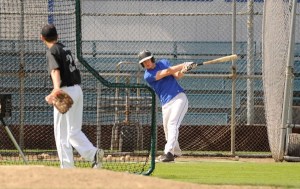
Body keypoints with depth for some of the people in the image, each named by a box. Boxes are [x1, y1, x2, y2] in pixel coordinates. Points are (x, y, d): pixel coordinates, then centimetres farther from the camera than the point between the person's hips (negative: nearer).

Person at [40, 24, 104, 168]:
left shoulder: (52, 52, -10)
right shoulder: (65, 49, 15)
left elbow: (55, 71, -28)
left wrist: (56, 90, -45)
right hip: (78, 90, 8)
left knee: (61, 133, -1)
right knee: (74, 131, 14)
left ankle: (67, 167, -2)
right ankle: (93, 153, -6)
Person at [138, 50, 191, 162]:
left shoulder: (164, 62, 11)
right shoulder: (147, 76, -1)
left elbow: (177, 75, 6)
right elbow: (167, 72, -10)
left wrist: (181, 72, -17)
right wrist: (183, 65, -9)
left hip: (179, 98, -1)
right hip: (166, 104, 1)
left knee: (172, 124, -18)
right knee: (167, 129, 5)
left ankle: (169, 152, -30)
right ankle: (176, 152, 30)